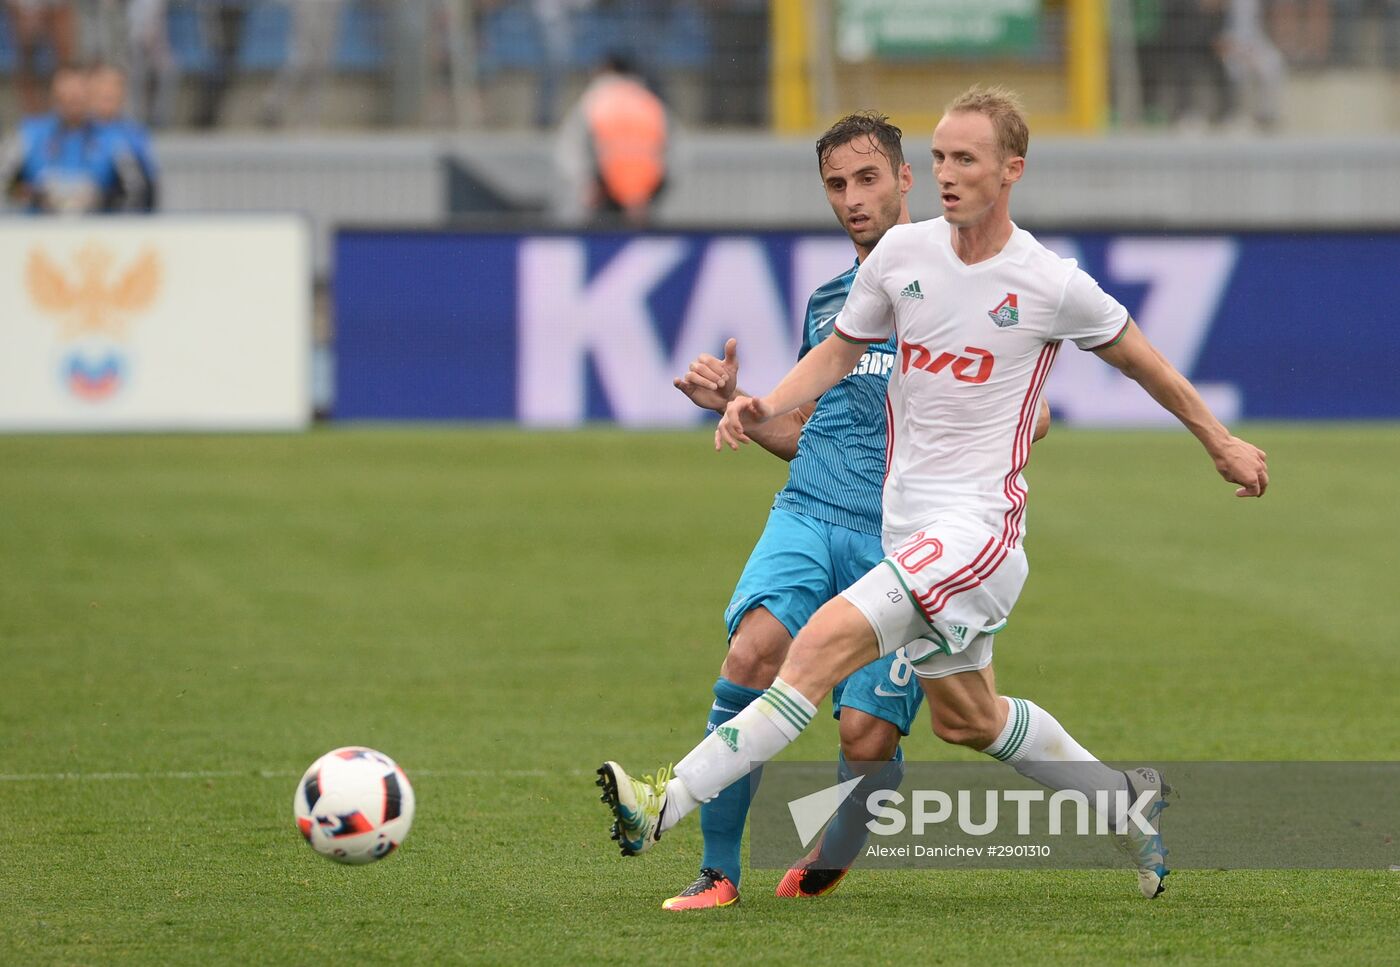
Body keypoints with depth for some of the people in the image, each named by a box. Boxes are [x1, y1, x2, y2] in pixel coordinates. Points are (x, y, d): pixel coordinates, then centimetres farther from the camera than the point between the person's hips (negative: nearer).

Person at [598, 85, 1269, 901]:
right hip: (908, 518, 7)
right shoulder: (903, 253, 1)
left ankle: (667, 806, -27)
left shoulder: (1051, 284, -10)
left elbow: (1140, 359, 6)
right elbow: (840, 351, 14)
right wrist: (763, 410, -4)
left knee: (824, 647, -22)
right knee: (966, 717, 19)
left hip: (980, 521, -7)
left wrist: (1223, 444, 17)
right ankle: (1124, 799, 40)